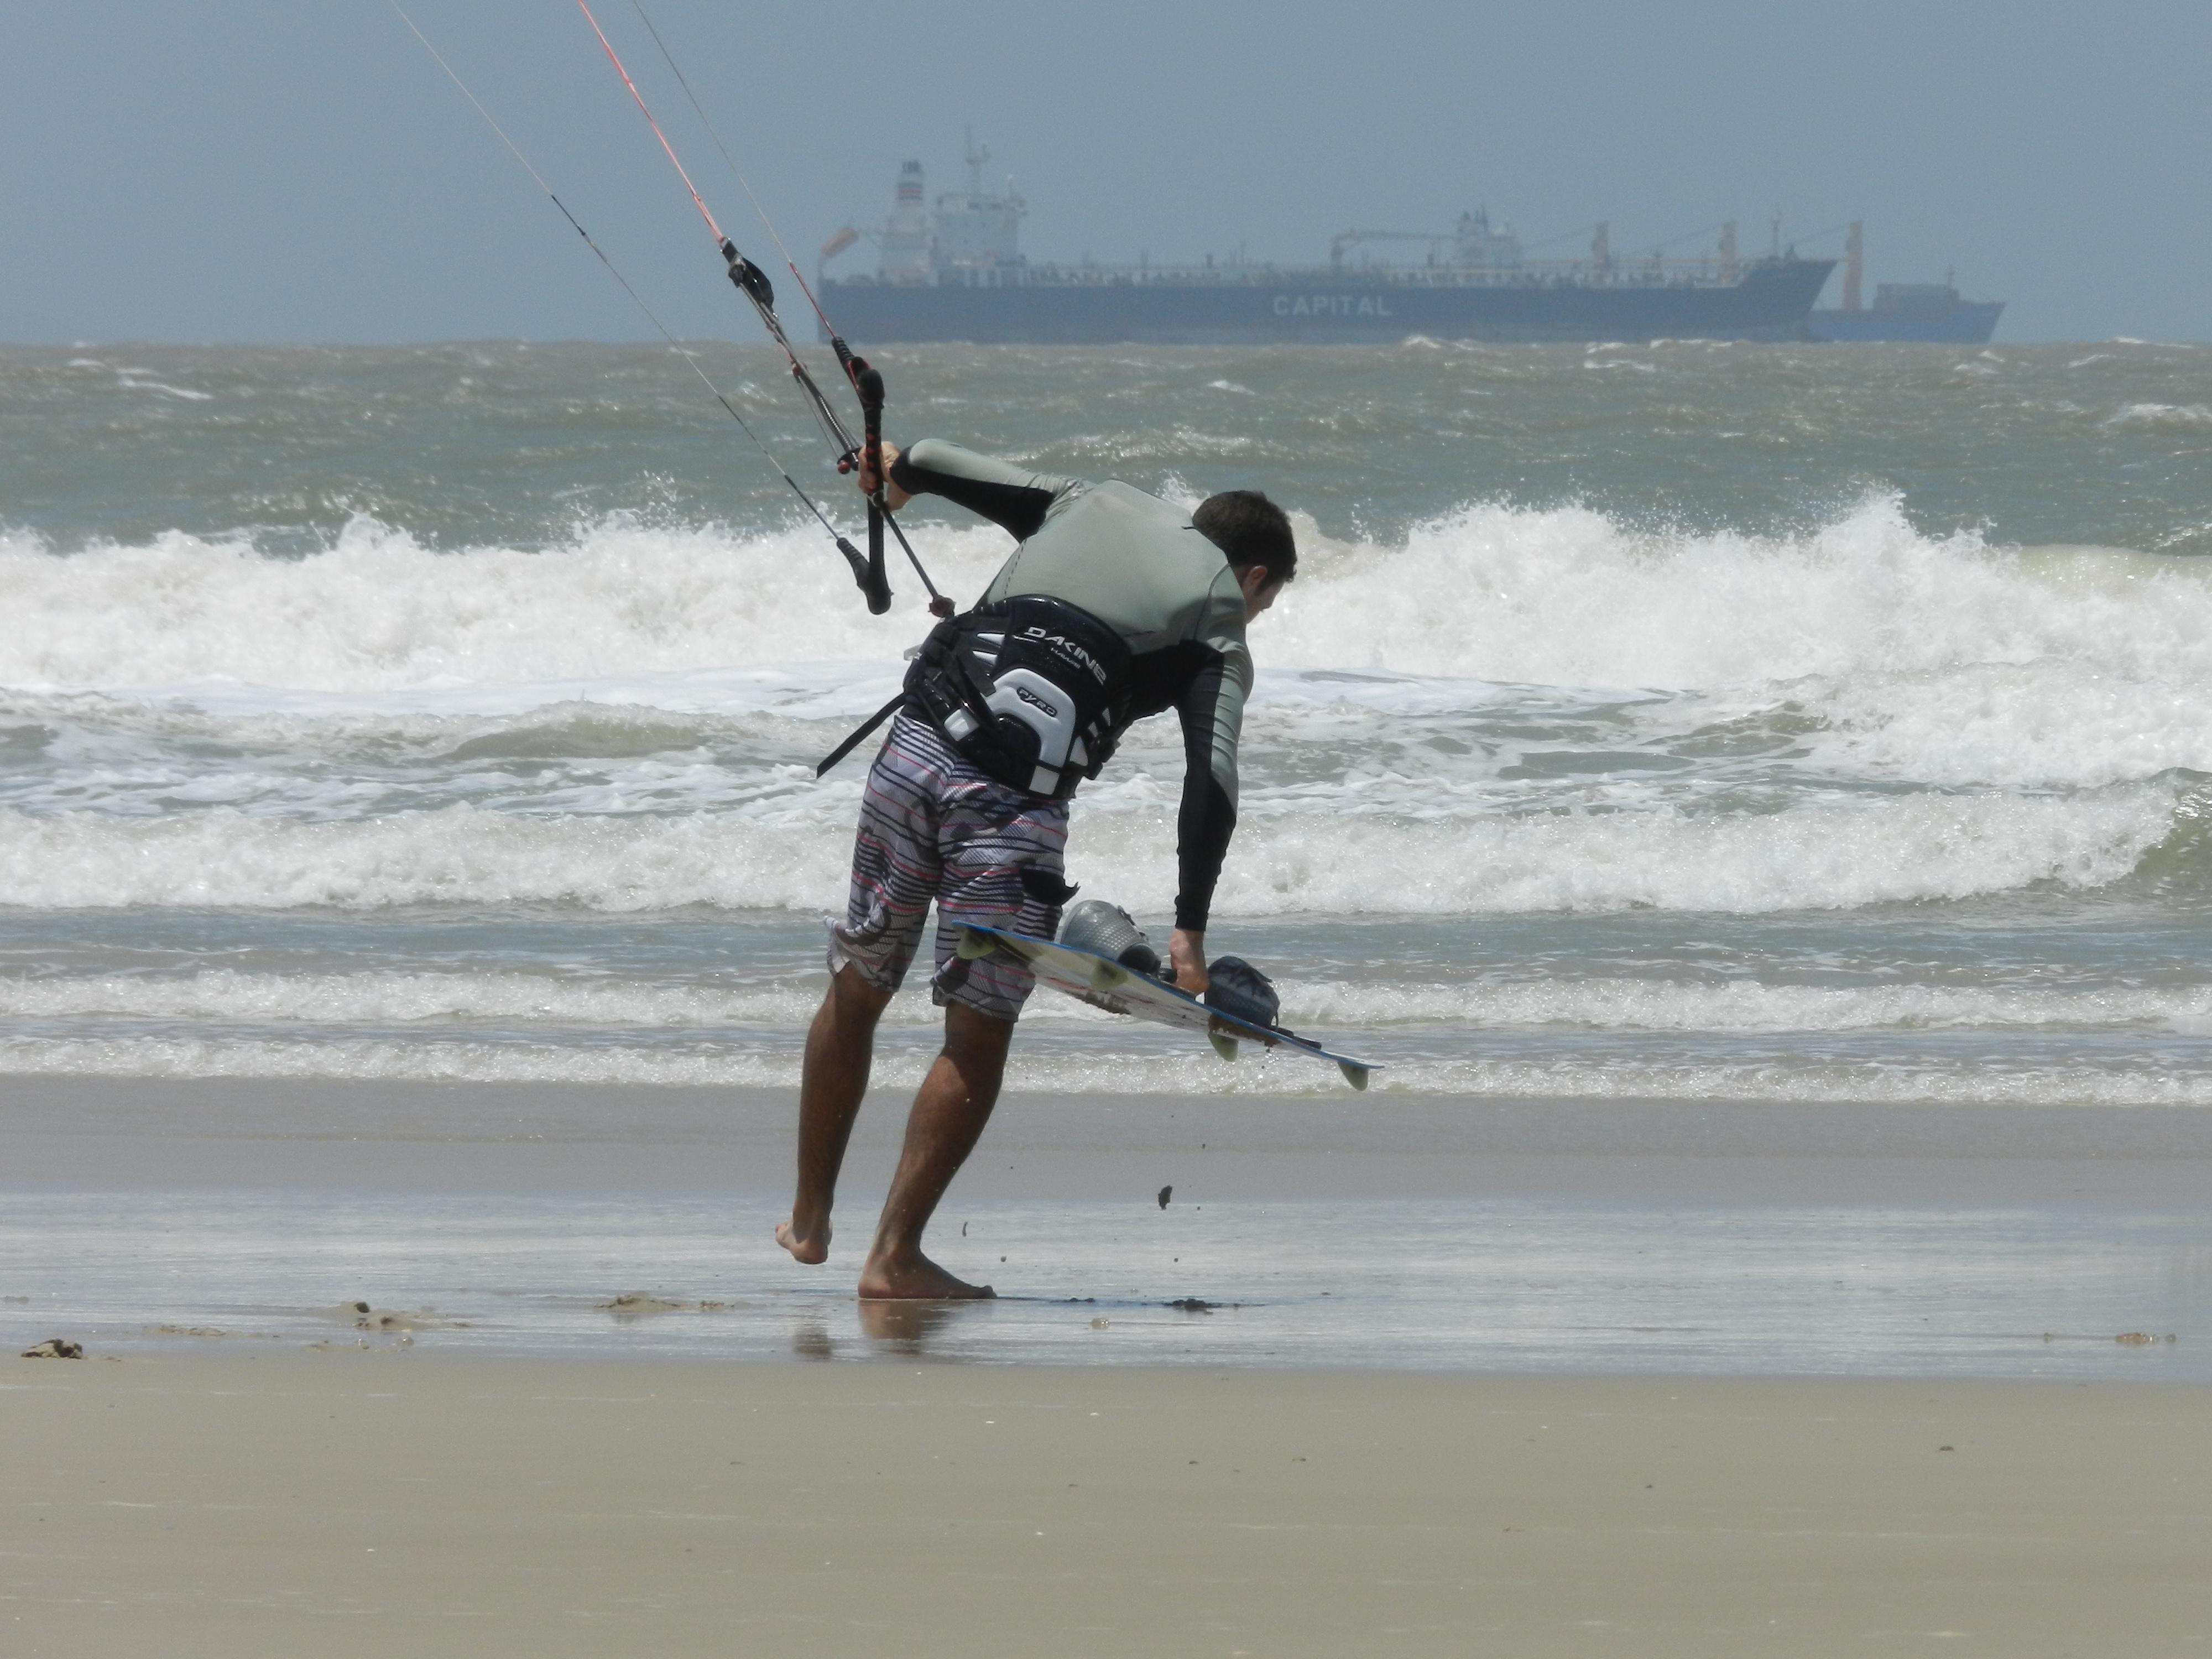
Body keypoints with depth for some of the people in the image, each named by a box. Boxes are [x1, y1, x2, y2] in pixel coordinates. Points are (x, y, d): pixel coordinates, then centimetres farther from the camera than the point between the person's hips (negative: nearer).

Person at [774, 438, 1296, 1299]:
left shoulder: (1091, 505, 23)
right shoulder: (1218, 626, 9)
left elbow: (960, 470, 35)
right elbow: (1211, 783, -3)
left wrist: (902, 468, 57)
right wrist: (1189, 930, -4)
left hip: (916, 743, 5)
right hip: (1013, 798, -5)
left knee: (855, 992, 19)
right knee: (978, 1036, 5)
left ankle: (808, 1220, 31)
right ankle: (894, 1257, 3)